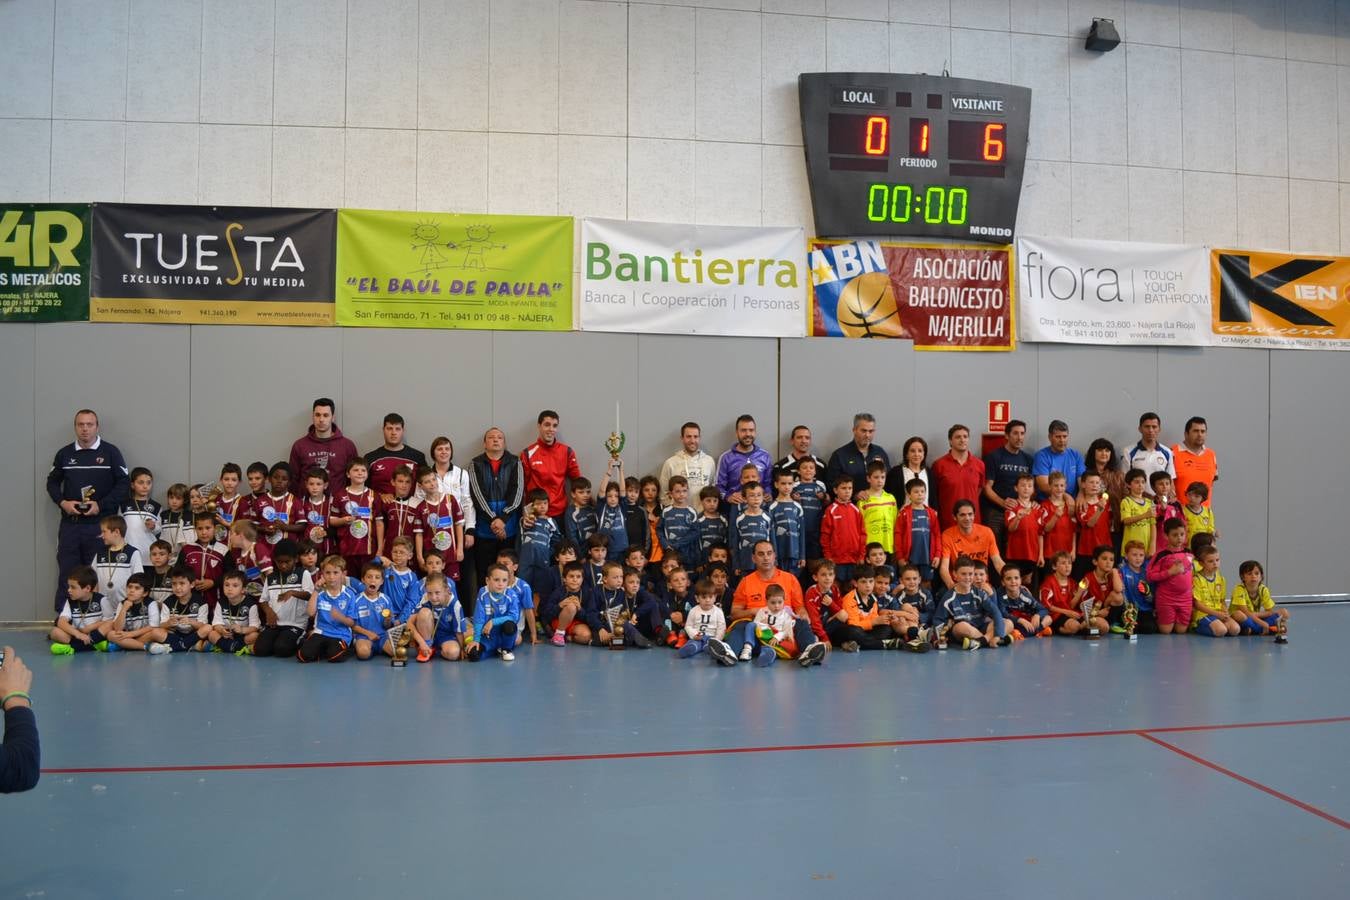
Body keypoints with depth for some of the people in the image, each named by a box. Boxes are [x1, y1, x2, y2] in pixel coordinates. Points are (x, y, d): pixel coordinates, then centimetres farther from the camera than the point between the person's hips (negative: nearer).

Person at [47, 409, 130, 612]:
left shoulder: (110, 452, -1)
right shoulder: (64, 454, 9)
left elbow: (124, 483, -2)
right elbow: (52, 482, 17)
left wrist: (101, 505, -11)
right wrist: (63, 502, -2)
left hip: (100, 524, -3)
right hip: (70, 524, 3)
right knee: (66, 574, 4)